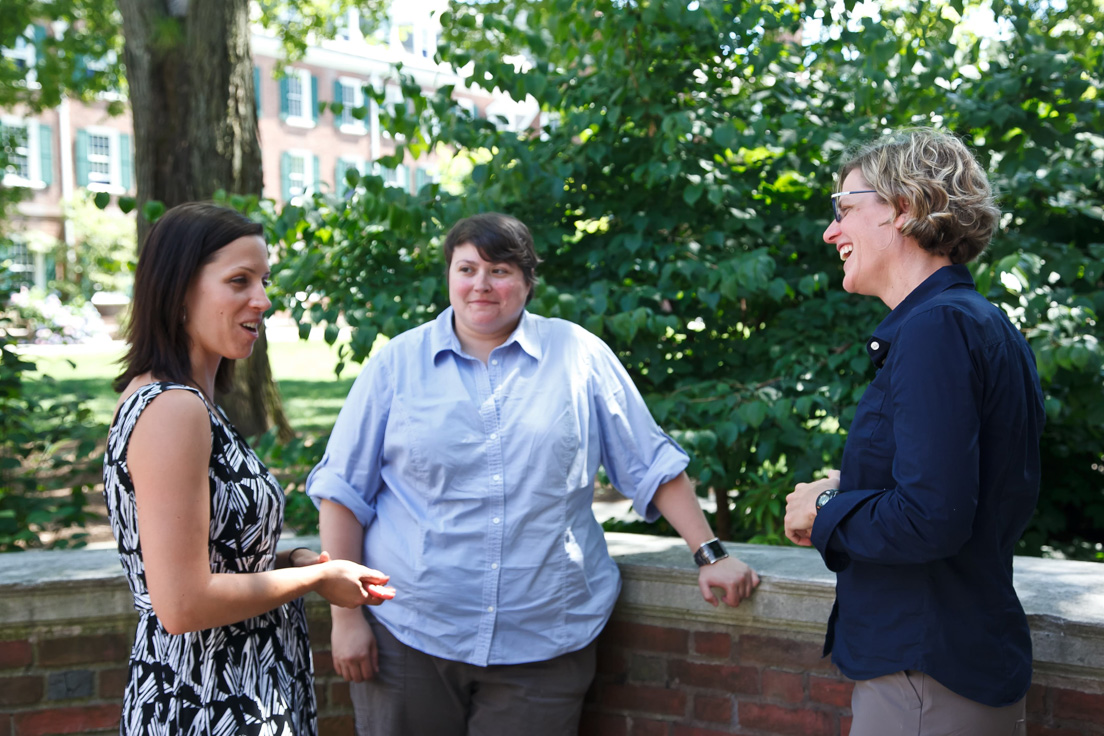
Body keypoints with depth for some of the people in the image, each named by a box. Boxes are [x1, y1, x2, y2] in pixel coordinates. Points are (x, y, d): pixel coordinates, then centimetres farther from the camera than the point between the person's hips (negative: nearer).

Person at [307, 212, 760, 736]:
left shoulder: (578, 355, 4)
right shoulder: (398, 363, 3)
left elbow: (650, 465, 8)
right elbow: (344, 490, 4)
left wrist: (710, 554, 3)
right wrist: (345, 615, -1)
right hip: (408, 634, 1)